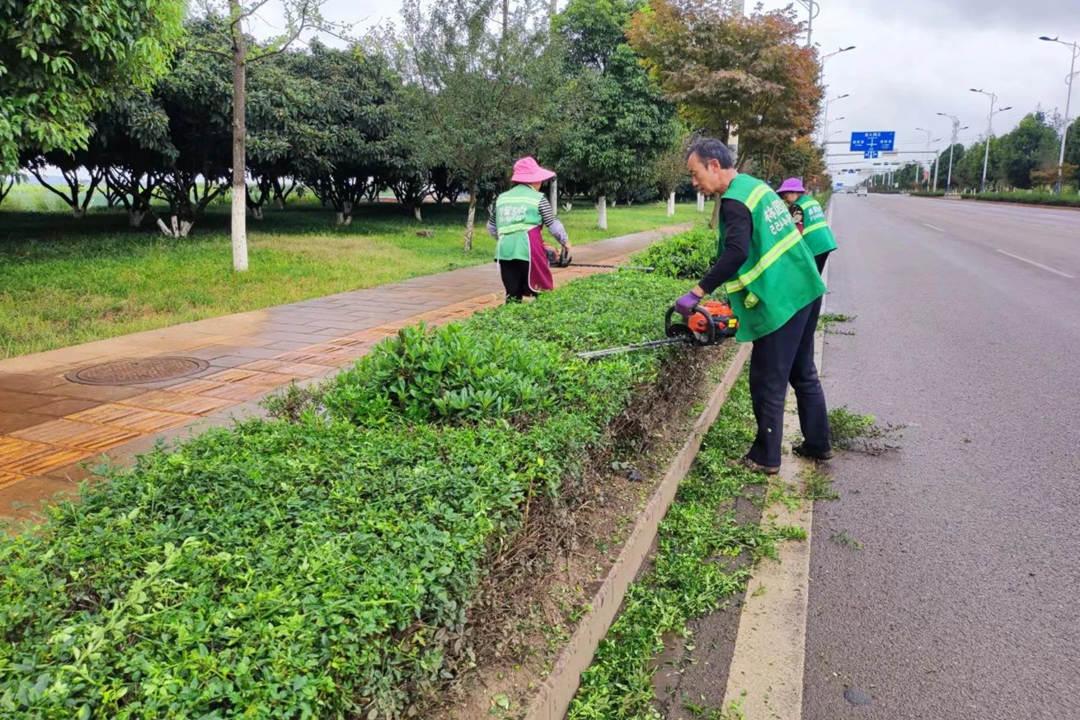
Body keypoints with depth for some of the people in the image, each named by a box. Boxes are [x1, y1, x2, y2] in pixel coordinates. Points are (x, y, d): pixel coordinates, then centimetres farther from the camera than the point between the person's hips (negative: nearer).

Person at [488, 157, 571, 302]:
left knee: (512, 295, 10)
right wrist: (565, 242, 20)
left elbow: (491, 226, 23)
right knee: (538, 292, 4)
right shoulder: (538, 198, 2)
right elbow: (553, 225, 5)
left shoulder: (502, 198, 16)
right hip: (529, 251, -4)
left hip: (504, 252, 5)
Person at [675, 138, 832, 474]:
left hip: (780, 301, -10)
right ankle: (818, 444, 32)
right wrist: (733, 295, 16)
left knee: (768, 383, 3)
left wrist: (697, 293, -27)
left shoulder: (735, 201, -16)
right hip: (805, 290, 10)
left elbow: (735, 254, -31)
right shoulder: (755, 185, 13)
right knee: (803, 373, 20)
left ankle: (766, 458, 14)